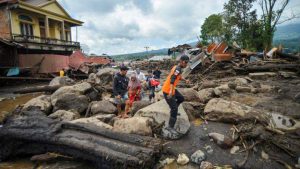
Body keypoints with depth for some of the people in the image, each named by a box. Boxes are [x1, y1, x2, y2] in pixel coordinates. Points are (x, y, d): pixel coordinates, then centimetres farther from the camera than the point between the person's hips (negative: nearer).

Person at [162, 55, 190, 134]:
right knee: (174, 109, -7)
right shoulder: (178, 69, -21)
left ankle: (173, 109, 40)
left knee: (181, 98, 24)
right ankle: (170, 127, 0)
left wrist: (185, 80, 15)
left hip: (171, 89, 10)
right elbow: (172, 80, -35)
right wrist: (170, 91, -45)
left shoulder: (177, 67, 9)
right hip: (167, 91, -10)